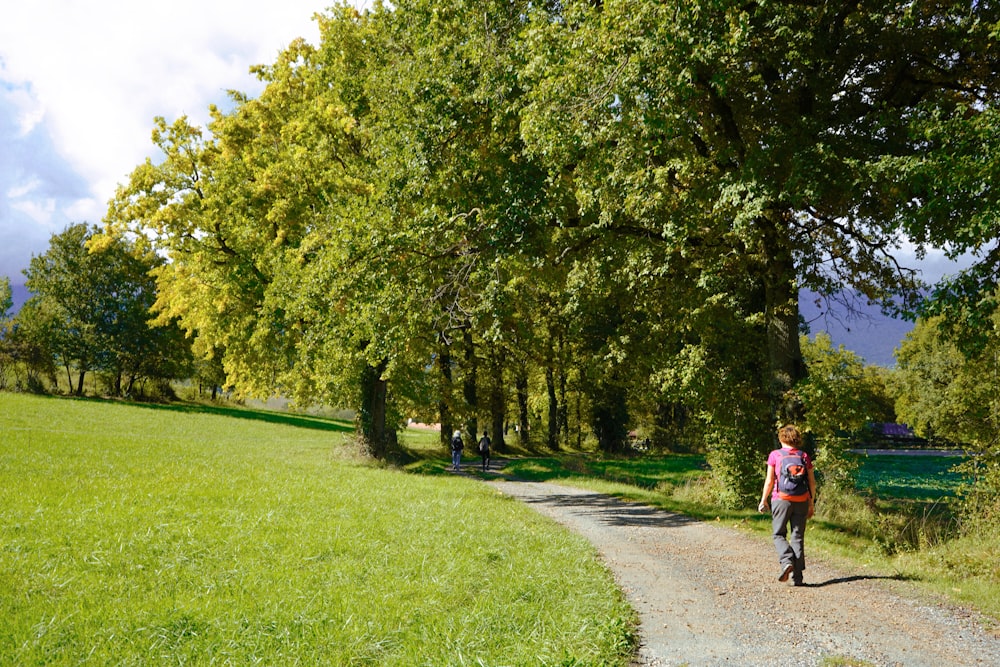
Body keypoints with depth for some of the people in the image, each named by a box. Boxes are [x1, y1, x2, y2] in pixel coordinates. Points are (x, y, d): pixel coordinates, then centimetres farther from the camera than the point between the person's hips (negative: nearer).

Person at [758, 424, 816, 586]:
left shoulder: (775, 455, -2)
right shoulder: (804, 456, 6)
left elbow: (769, 480, -3)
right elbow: (812, 482, 6)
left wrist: (763, 500, 5)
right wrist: (812, 503, 14)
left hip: (781, 499, -3)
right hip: (801, 500, 3)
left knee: (778, 534, 10)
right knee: (798, 537, 8)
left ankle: (787, 561, -16)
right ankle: (797, 576, 6)